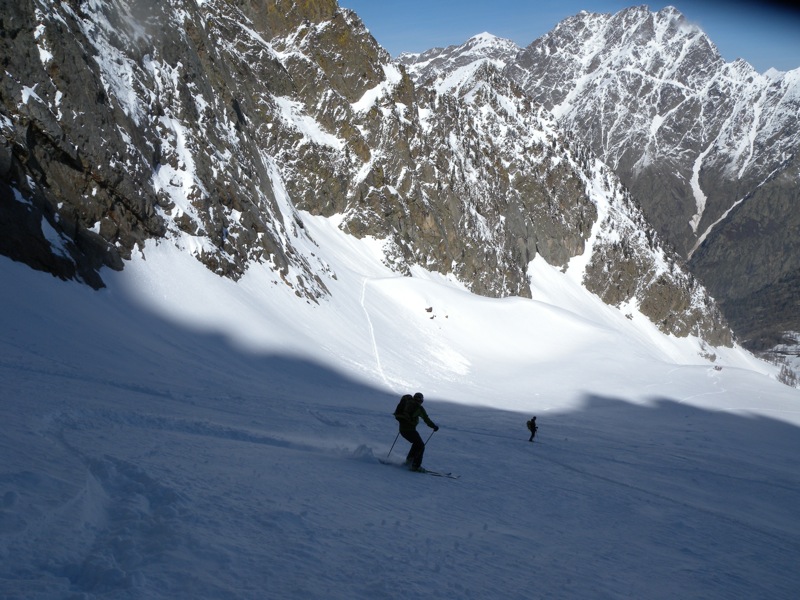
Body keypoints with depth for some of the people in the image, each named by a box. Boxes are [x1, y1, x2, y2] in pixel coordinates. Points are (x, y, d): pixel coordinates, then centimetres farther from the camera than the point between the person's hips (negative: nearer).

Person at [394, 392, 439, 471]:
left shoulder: (406, 402, 11)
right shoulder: (418, 407, -9)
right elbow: (426, 419, -7)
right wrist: (434, 426, 6)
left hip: (402, 429, 8)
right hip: (410, 429, -7)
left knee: (416, 443, 27)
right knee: (420, 446, 3)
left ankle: (409, 460, 27)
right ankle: (416, 466, -5)